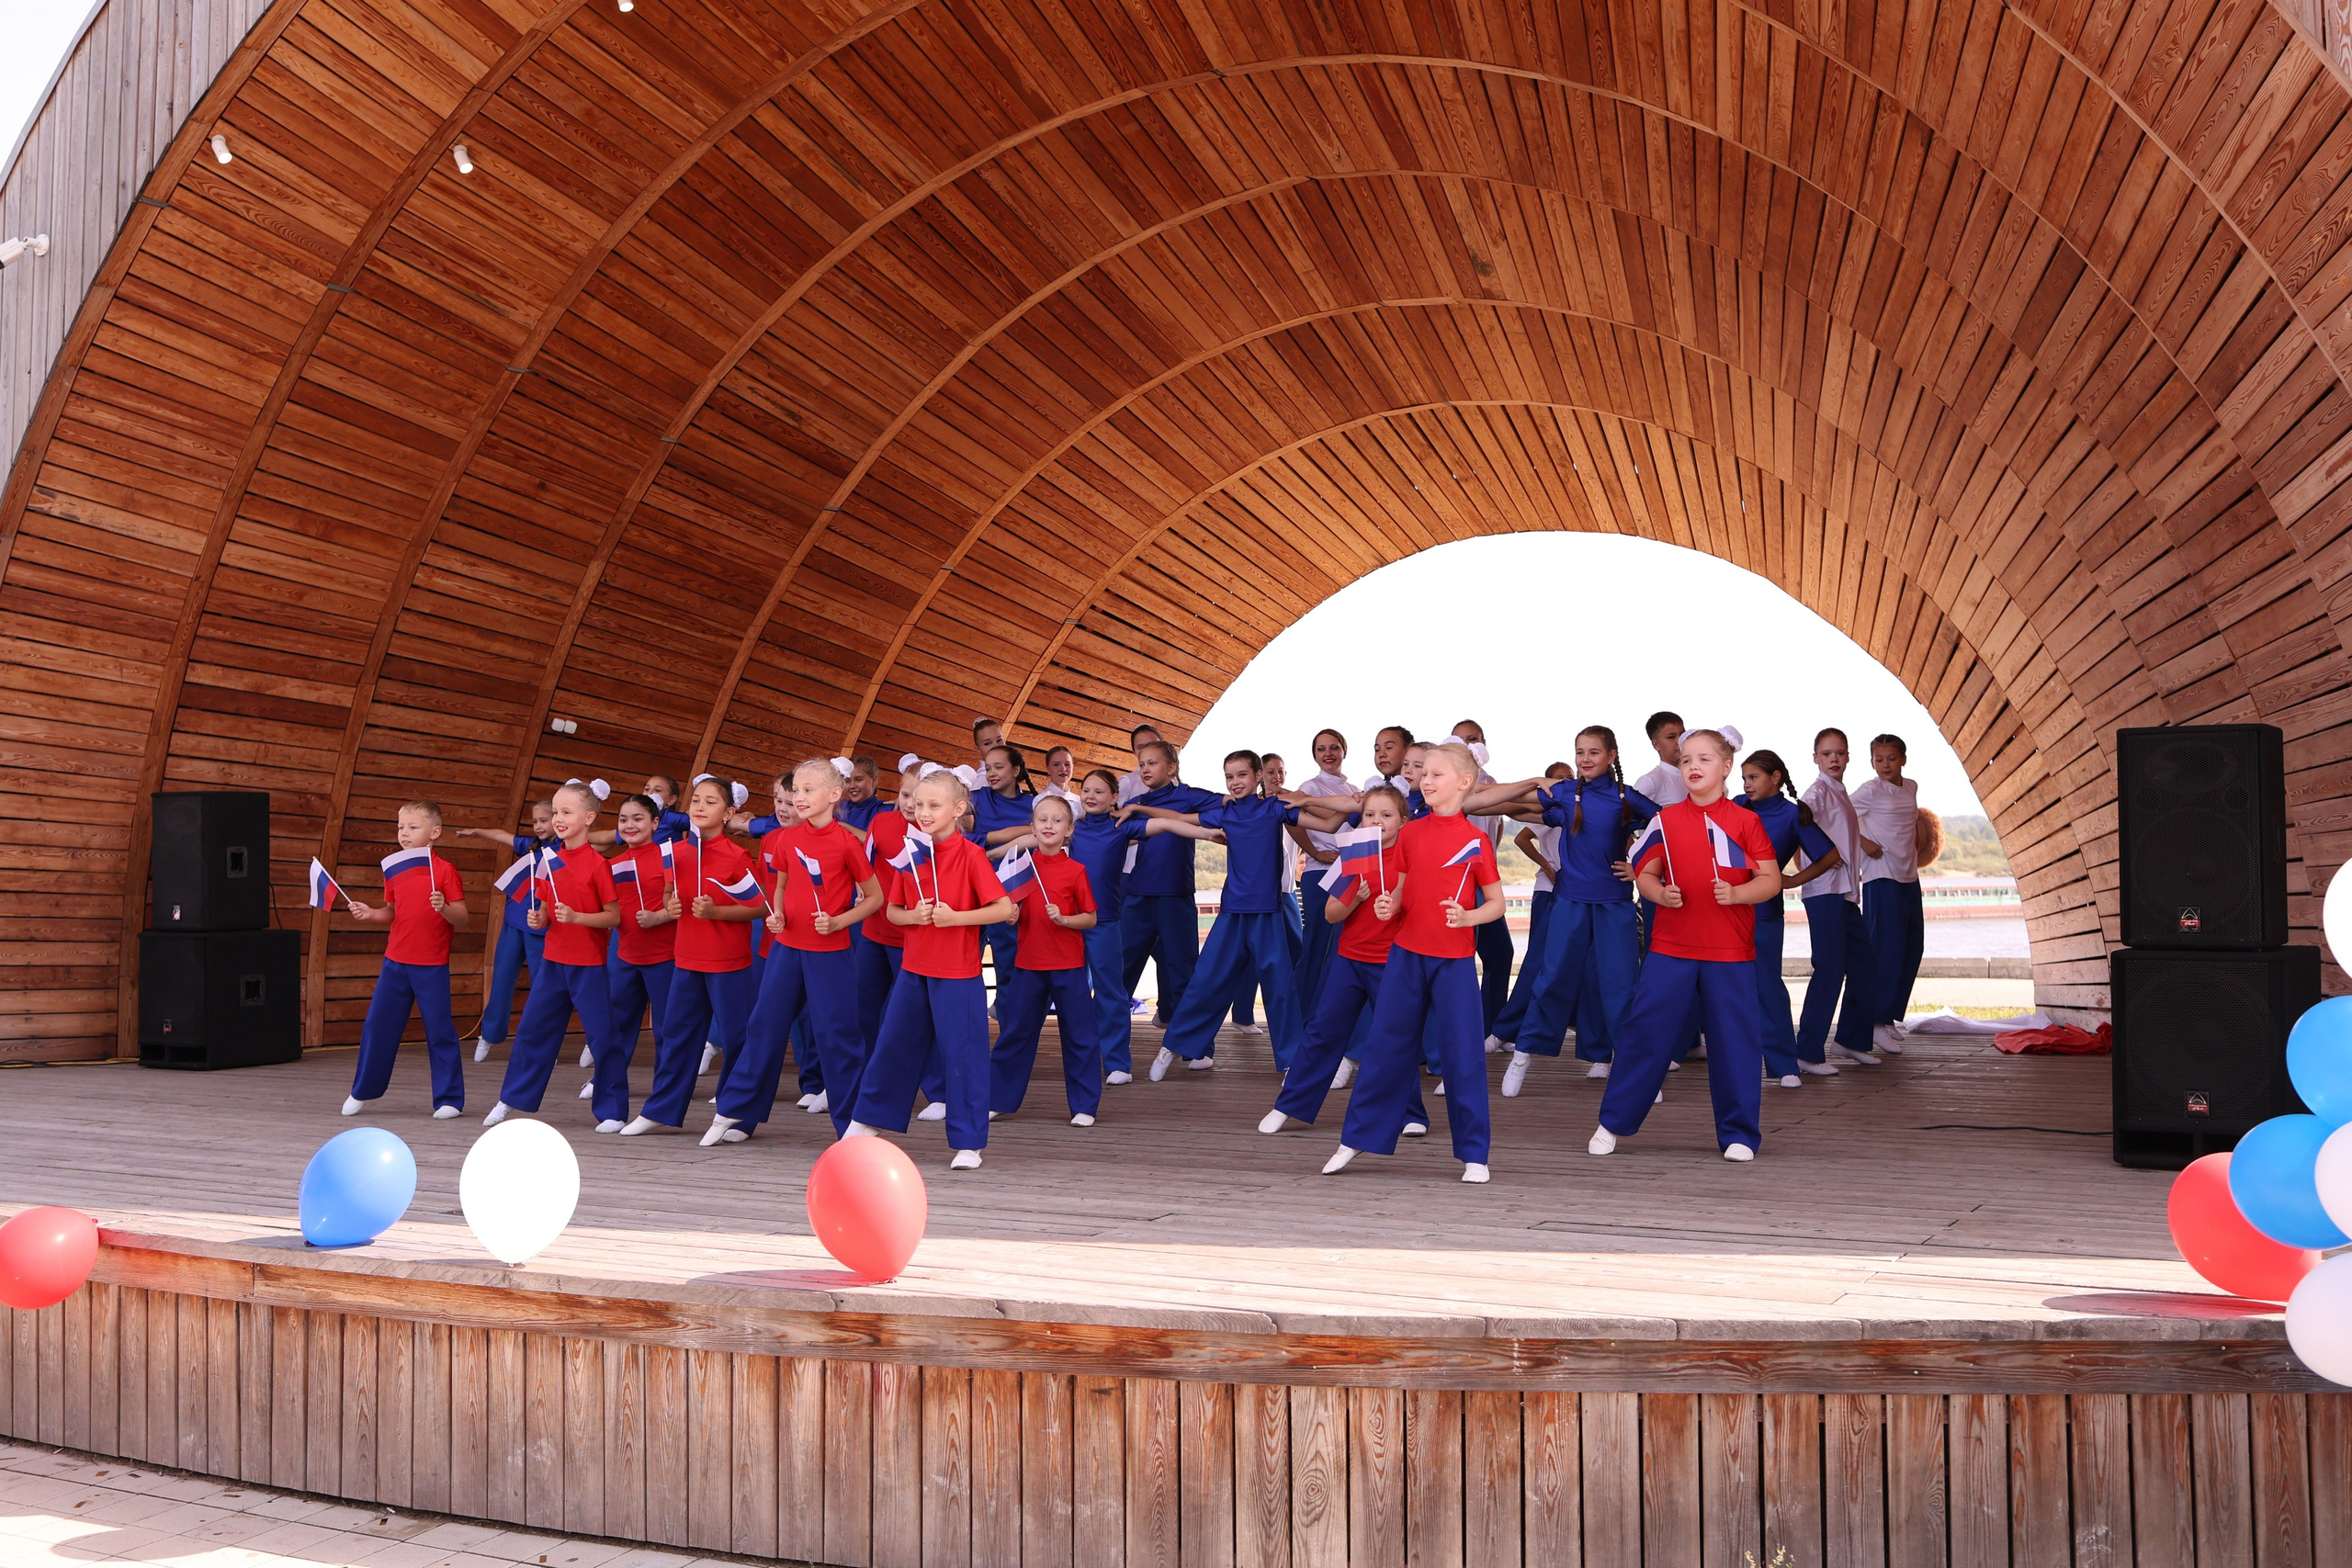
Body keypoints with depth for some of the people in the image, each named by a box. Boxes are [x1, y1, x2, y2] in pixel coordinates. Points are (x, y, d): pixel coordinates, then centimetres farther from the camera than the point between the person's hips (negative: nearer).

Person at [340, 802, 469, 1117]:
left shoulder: (445, 871, -9)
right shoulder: (394, 869, 7)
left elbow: (462, 921, -10)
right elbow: (392, 913, 17)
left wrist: (444, 908, -29)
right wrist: (369, 914, -1)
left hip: (432, 966, -5)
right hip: (395, 961, 5)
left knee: (439, 1031, 0)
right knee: (378, 1026, 10)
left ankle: (449, 1099, 10)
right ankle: (362, 1091, 26)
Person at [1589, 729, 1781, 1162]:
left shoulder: (1745, 821, 1)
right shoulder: (1666, 820, 5)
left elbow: (1771, 879, 0)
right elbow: (1645, 873, 10)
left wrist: (1737, 893, -18)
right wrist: (1660, 893, -11)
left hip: (1730, 952, -1)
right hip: (1670, 949, 1)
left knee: (1735, 1041, 4)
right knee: (1645, 1033, 3)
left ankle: (1739, 1133, 18)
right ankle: (1612, 1123, 14)